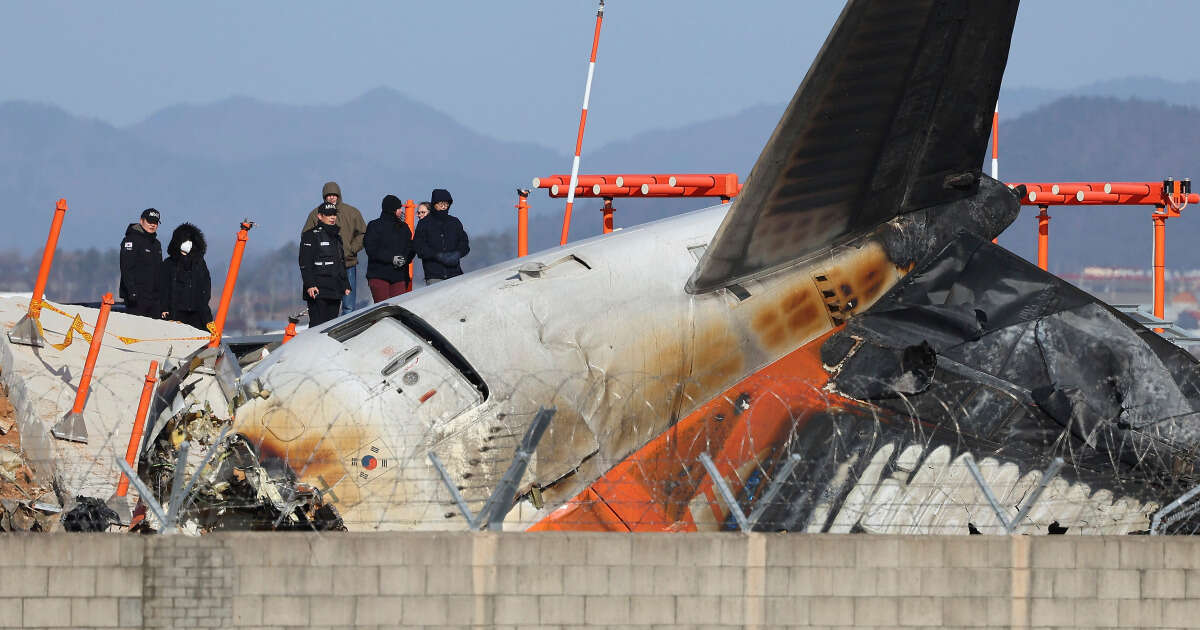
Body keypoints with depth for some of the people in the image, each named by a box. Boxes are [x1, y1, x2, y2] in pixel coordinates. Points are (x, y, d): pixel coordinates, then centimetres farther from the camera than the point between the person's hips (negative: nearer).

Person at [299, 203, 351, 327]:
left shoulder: (336, 236, 20)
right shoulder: (311, 235, -3)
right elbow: (305, 264, -10)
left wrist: (346, 285, 22)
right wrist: (310, 285, -20)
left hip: (335, 291, 7)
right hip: (319, 290, -7)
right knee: (317, 325, -13)